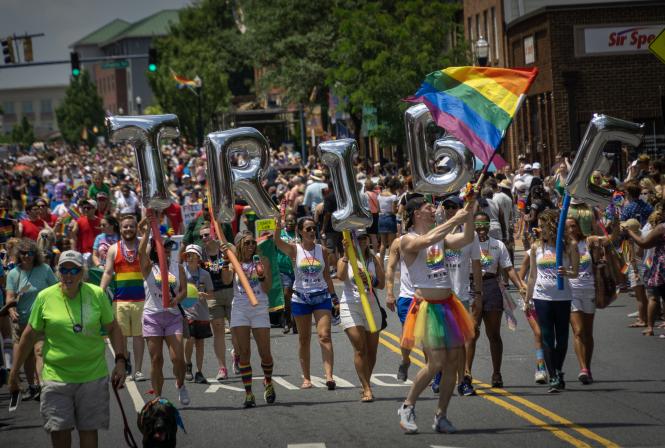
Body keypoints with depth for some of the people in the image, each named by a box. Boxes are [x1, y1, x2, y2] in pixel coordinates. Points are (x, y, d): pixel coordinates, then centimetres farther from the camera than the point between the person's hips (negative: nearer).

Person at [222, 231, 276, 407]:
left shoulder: (262, 261, 5)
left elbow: (267, 289, 0)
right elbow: (227, 280, -14)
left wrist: (261, 276, -18)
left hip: (259, 309, 0)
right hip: (239, 310, 0)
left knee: (265, 353, -1)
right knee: (244, 353, -3)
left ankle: (268, 382, 28)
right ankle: (248, 393, 1)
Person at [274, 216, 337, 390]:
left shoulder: (322, 250, 4)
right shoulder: (294, 249, -3)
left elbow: (327, 276, 12)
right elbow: (277, 241, -22)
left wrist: (334, 297, 12)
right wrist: (278, 226, -40)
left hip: (321, 297, 1)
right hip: (300, 298, -1)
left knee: (324, 335, -12)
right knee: (304, 339, 6)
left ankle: (329, 376, -20)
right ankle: (306, 378, 13)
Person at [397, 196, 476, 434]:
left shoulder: (441, 238, 12)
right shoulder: (408, 240, -7)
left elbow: (466, 239, 1)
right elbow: (428, 239, -26)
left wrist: (468, 215, -10)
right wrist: (455, 219, -23)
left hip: (448, 304, 7)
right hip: (427, 305, -7)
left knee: (453, 361, 3)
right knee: (436, 363, -13)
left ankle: (441, 415, 12)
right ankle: (407, 407, 5)